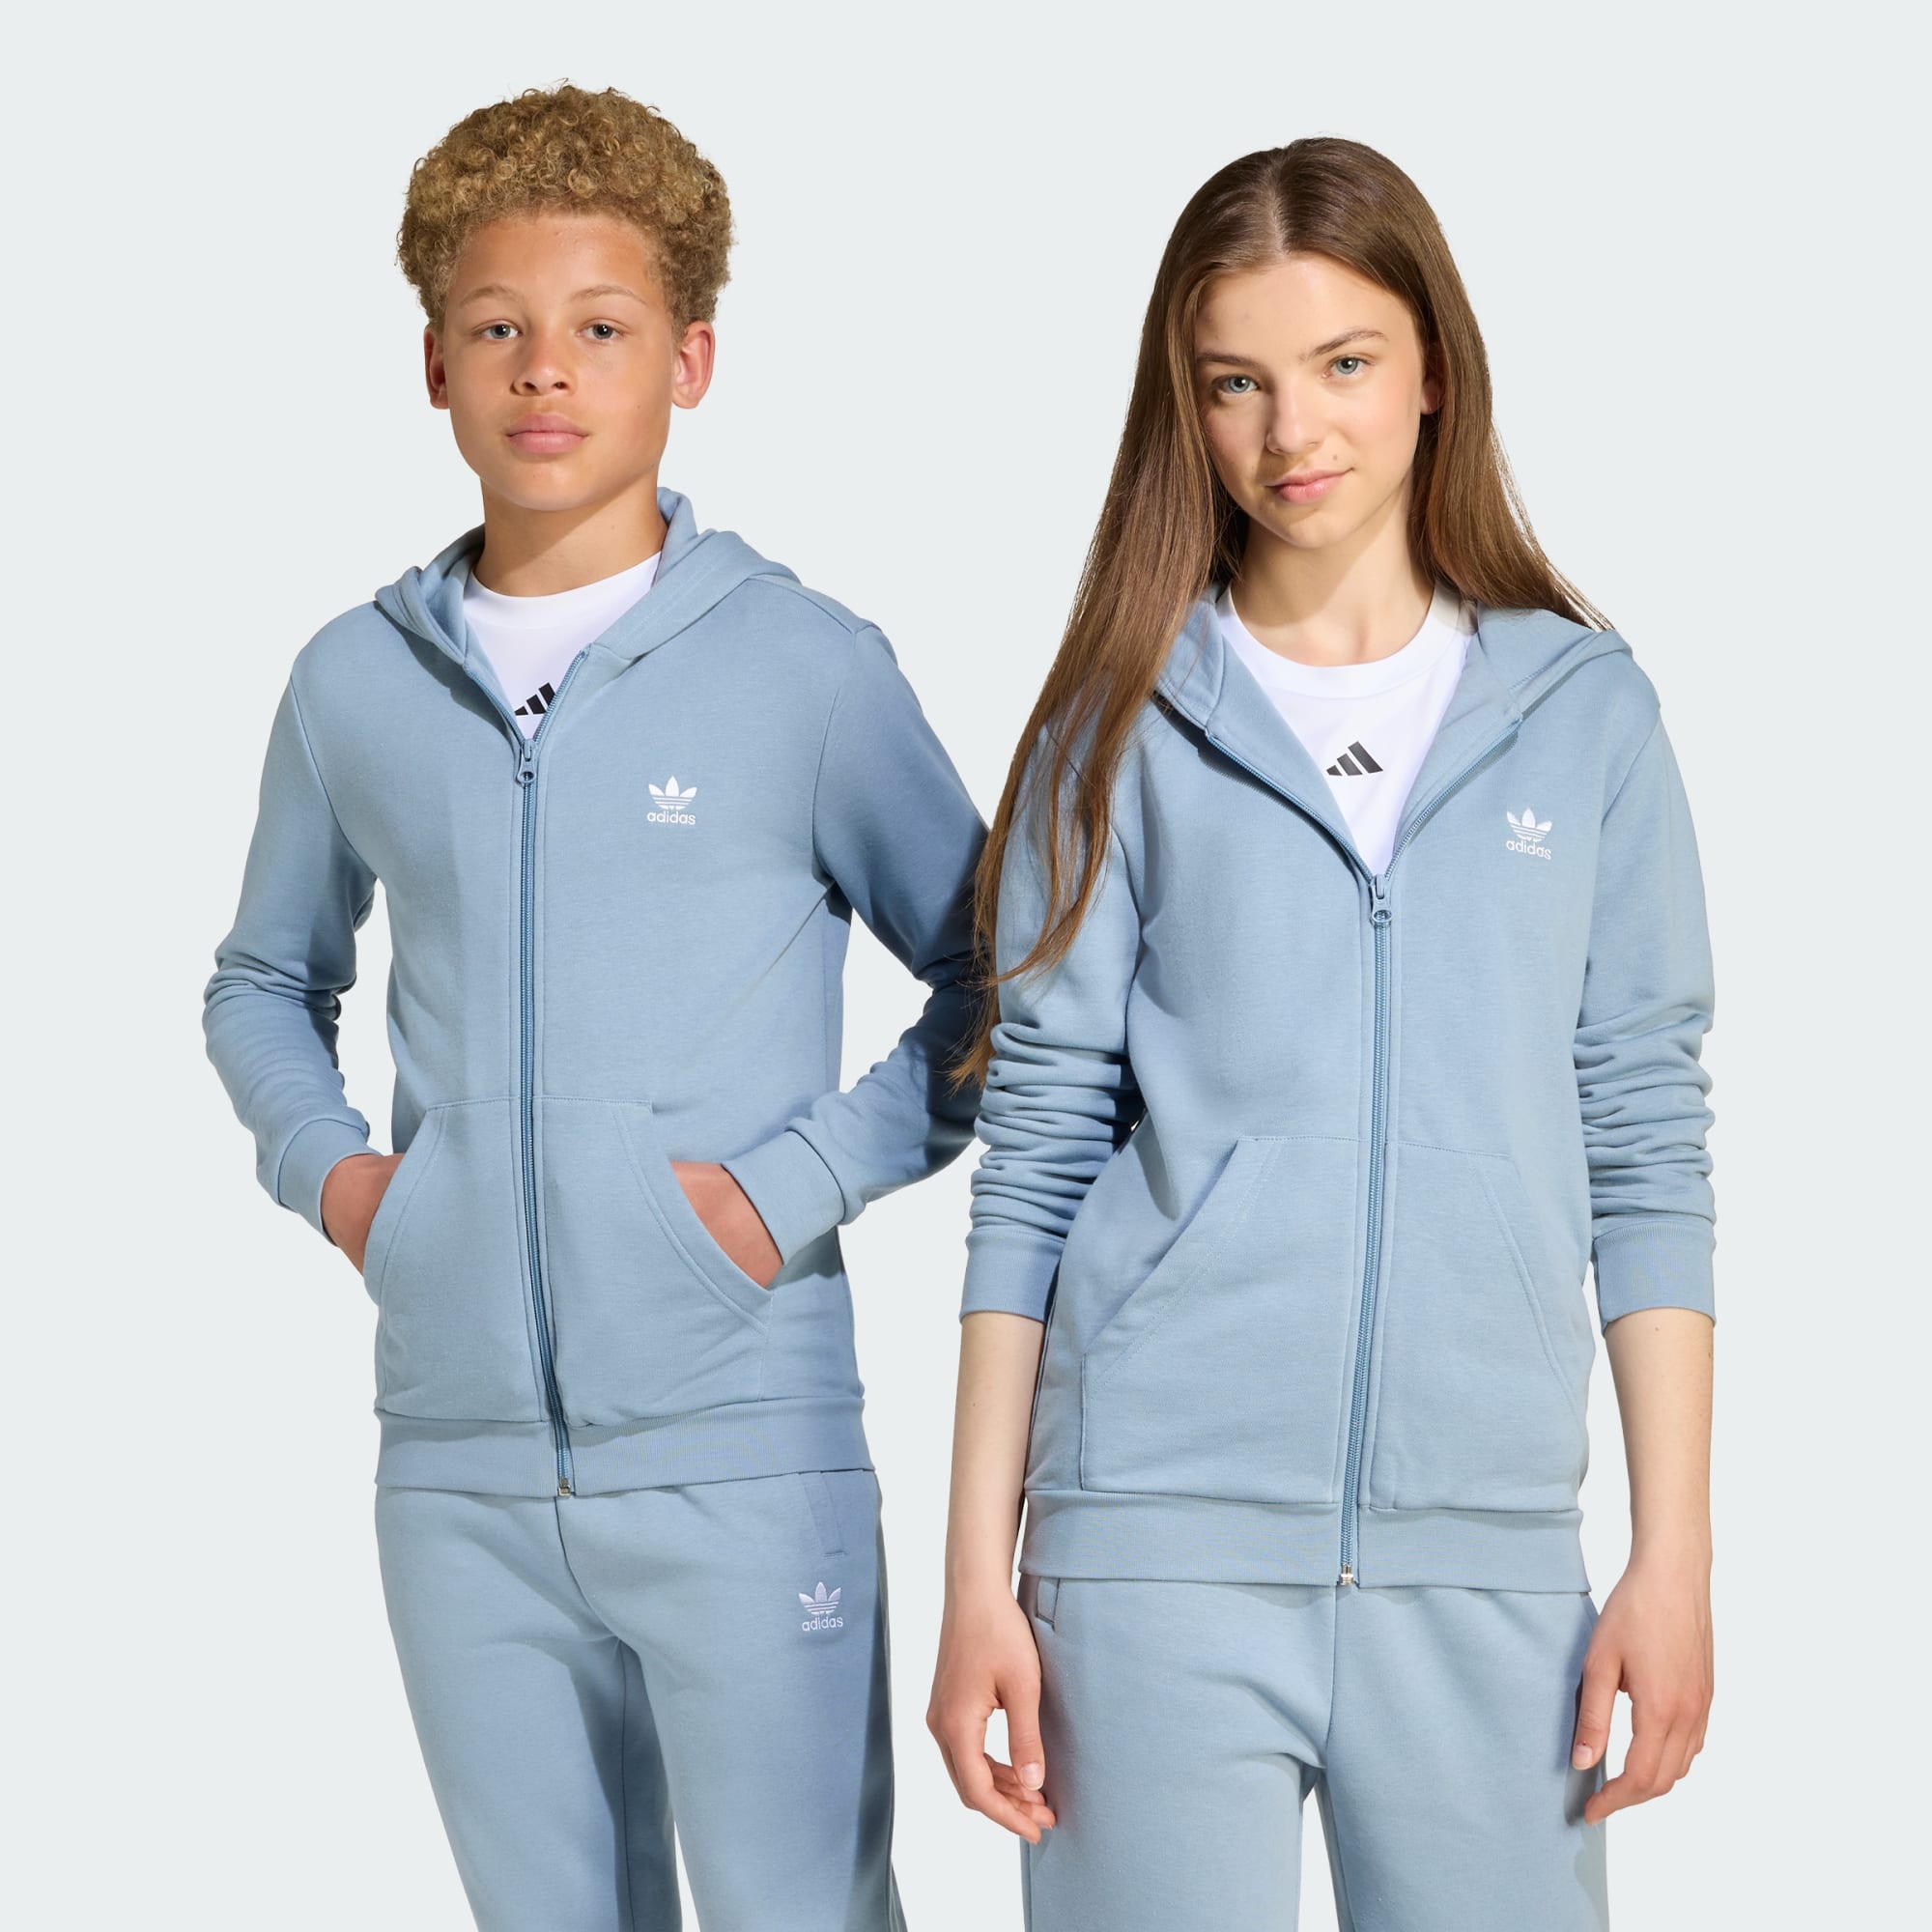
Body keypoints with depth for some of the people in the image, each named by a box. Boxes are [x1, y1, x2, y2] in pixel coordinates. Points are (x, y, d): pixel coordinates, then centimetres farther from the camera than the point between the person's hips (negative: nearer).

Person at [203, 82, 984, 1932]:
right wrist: (324, 1165, 5)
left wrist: (807, 1181, -9)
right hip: (461, 1468, 4)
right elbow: (264, 981, 23)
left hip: (741, 1454, -3)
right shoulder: (354, 683, 8)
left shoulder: (808, 666, -4)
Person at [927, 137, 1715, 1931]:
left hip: (1487, 1556, 1)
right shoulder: (1124, 724, 4)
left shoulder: (1584, 709, 7)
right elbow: (1034, 1156, 3)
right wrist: (979, 1577, 0)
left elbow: (1646, 1144, 6)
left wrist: (1675, 1554, 1)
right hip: (1163, 1539, -1)